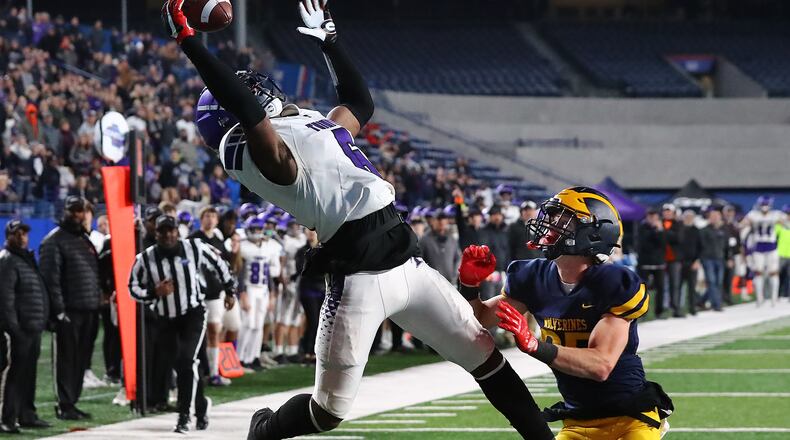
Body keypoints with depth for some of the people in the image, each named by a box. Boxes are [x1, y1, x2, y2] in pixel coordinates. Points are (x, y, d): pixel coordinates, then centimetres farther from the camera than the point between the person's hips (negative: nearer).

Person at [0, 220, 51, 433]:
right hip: (18, 329, -9)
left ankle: (27, 415, 24)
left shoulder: (27, 258, 20)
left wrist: (41, 322, 20)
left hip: (33, 328, 9)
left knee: (28, 373, 15)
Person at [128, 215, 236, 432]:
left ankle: (184, 415, -14)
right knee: (182, 366, 8)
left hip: (193, 314, -2)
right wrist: (155, 292, -19)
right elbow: (133, 288, 0)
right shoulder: (145, 259, -9)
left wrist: (230, 289, 19)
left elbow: (217, 264, 8)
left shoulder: (194, 248, -9)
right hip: (166, 319, 2)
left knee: (186, 361, -19)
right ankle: (200, 407, 32)